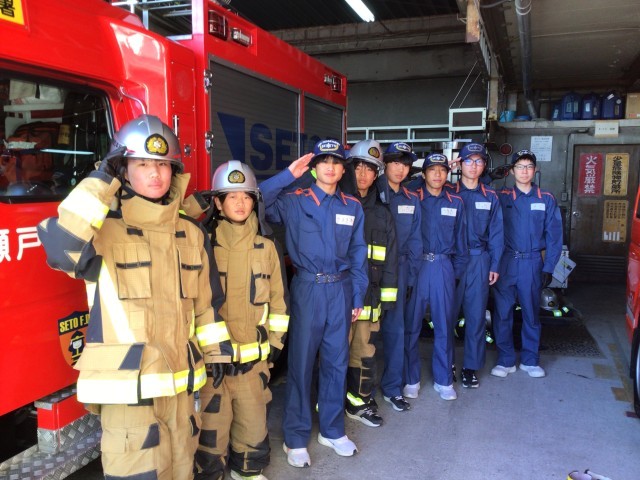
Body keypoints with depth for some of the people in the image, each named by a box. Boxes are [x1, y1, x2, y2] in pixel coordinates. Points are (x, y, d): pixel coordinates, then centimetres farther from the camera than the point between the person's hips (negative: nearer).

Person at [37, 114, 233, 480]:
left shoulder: (192, 233, 6)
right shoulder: (104, 229, -10)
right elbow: (61, 247, -32)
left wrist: (217, 350, 14)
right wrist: (99, 183, -25)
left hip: (181, 383, 5)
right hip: (128, 387, -5)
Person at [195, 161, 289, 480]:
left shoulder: (266, 248, 4)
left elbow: (276, 300, 10)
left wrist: (275, 341, 9)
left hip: (254, 356, 3)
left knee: (253, 421, 16)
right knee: (212, 423, 5)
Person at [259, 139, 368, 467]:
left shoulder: (353, 207, 7)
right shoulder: (294, 201, -3)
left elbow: (357, 254, 10)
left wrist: (358, 297, 7)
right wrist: (288, 175, -18)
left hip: (341, 289, 4)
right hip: (308, 288, -3)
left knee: (336, 361, 13)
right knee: (302, 362, 4)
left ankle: (332, 430, 31)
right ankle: (296, 438, 20)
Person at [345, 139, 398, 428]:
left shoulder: (382, 214, 13)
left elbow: (390, 257, 13)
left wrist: (388, 295, 8)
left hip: (370, 294, 4)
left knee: (365, 349, 11)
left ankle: (360, 402, 26)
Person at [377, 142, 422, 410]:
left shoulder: (411, 200, 9)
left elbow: (414, 240, 10)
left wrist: (411, 276, 5)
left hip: (398, 269, 3)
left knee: (395, 327, 4)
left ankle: (392, 386, 17)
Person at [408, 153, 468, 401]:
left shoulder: (455, 203, 8)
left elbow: (460, 239, 13)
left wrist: (458, 269, 10)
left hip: (443, 267, 2)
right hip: (416, 265, -2)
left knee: (444, 324, 8)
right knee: (411, 324, 3)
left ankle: (443, 379, 21)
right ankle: (410, 378, 18)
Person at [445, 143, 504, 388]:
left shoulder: (491, 197, 9)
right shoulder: (448, 193, 2)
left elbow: (496, 233, 8)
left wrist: (494, 265, 5)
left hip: (479, 261, 2)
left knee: (476, 314, 5)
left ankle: (471, 366, 16)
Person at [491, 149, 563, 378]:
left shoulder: (546, 200, 4)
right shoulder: (502, 198, 3)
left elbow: (553, 236, 3)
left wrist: (548, 267, -1)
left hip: (532, 263, 1)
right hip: (506, 262, 0)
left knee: (531, 312, 9)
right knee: (502, 312, 3)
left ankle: (530, 360, 23)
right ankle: (505, 360, 15)